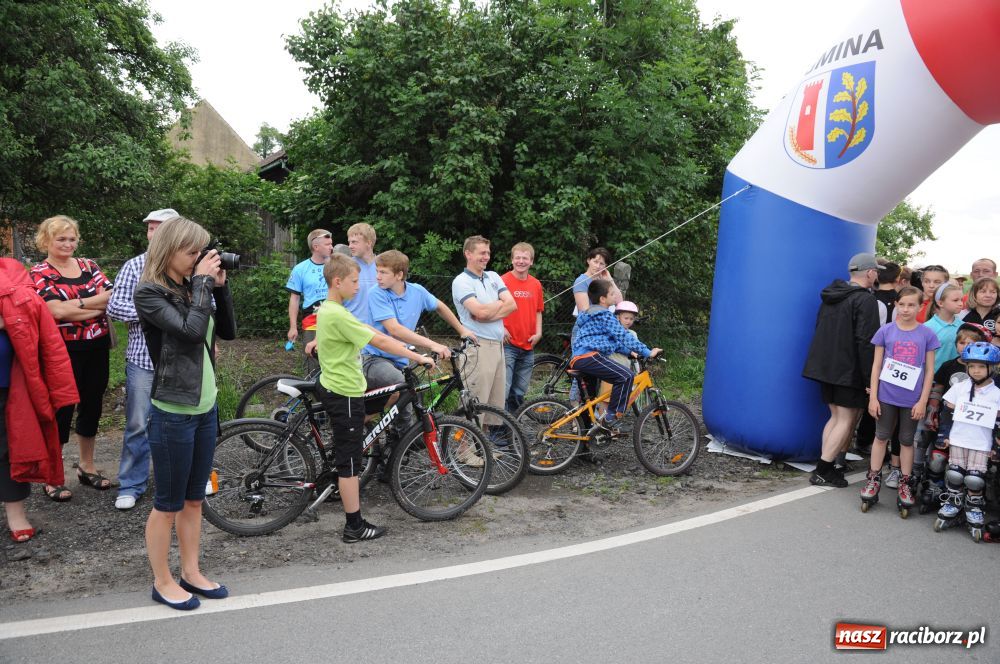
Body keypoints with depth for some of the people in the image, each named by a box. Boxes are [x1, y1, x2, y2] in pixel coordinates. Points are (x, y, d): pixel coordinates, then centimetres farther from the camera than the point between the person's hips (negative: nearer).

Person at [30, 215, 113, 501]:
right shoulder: (39, 273, -4)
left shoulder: (88, 265, 9)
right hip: (65, 351, -4)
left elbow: (113, 296, -5)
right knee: (62, 409, 2)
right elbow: (58, 311, -17)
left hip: (97, 348, 5)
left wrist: (78, 303, -16)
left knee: (92, 405, 13)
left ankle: (87, 466, 29)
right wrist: (98, 307, -12)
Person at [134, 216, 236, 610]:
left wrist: (220, 287, -2)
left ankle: (191, 573, 30)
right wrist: (202, 281, -18)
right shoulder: (149, 293, -13)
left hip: (205, 408, 7)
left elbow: (228, 331, 7)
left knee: (194, 499, 17)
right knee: (168, 504, 7)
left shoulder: (190, 288, 8)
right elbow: (191, 330, -26)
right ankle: (162, 582, 23)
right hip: (172, 413, -7)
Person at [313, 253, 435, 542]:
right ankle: (354, 527, 5)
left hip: (331, 386, 10)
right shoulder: (338, 315, -23)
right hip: (345, 394, -10)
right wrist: (419, 358, -23)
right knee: (349, 460, -2)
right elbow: (379, 340, -26)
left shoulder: (325, 309, 8)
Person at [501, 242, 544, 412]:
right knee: (503, 390, -9)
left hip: (528, 347, 5)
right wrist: (501, 328, -16)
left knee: (519, 392, 13)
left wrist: (538, 333, 5)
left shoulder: (536, 284, 10)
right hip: (507, 344, -5)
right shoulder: (503, 281, -6)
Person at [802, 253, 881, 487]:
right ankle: (822, 471, -2)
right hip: (849, 371, -8)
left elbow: (819, 329, 17)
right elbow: (865, 342, -19)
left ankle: (825, 467, 15)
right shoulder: (865, 300, -13)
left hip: (824, 367, 8)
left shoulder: (832, 295, 11)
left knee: (836, 416, 16)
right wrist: (870, 379, -15)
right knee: (847, 419, 0)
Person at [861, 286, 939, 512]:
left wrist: (923, 401, -4)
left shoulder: (927, 334, -2)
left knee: (907, 440, 12)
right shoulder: (885, 331, -2)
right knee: (881, 436, 9)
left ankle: (905, 483, 23)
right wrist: (873, 397, -4)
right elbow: (876, 365, 0)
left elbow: (929, 370, 0)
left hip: (912, 399, 0)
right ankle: (874, 478, 20)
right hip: (886, 396, 0)